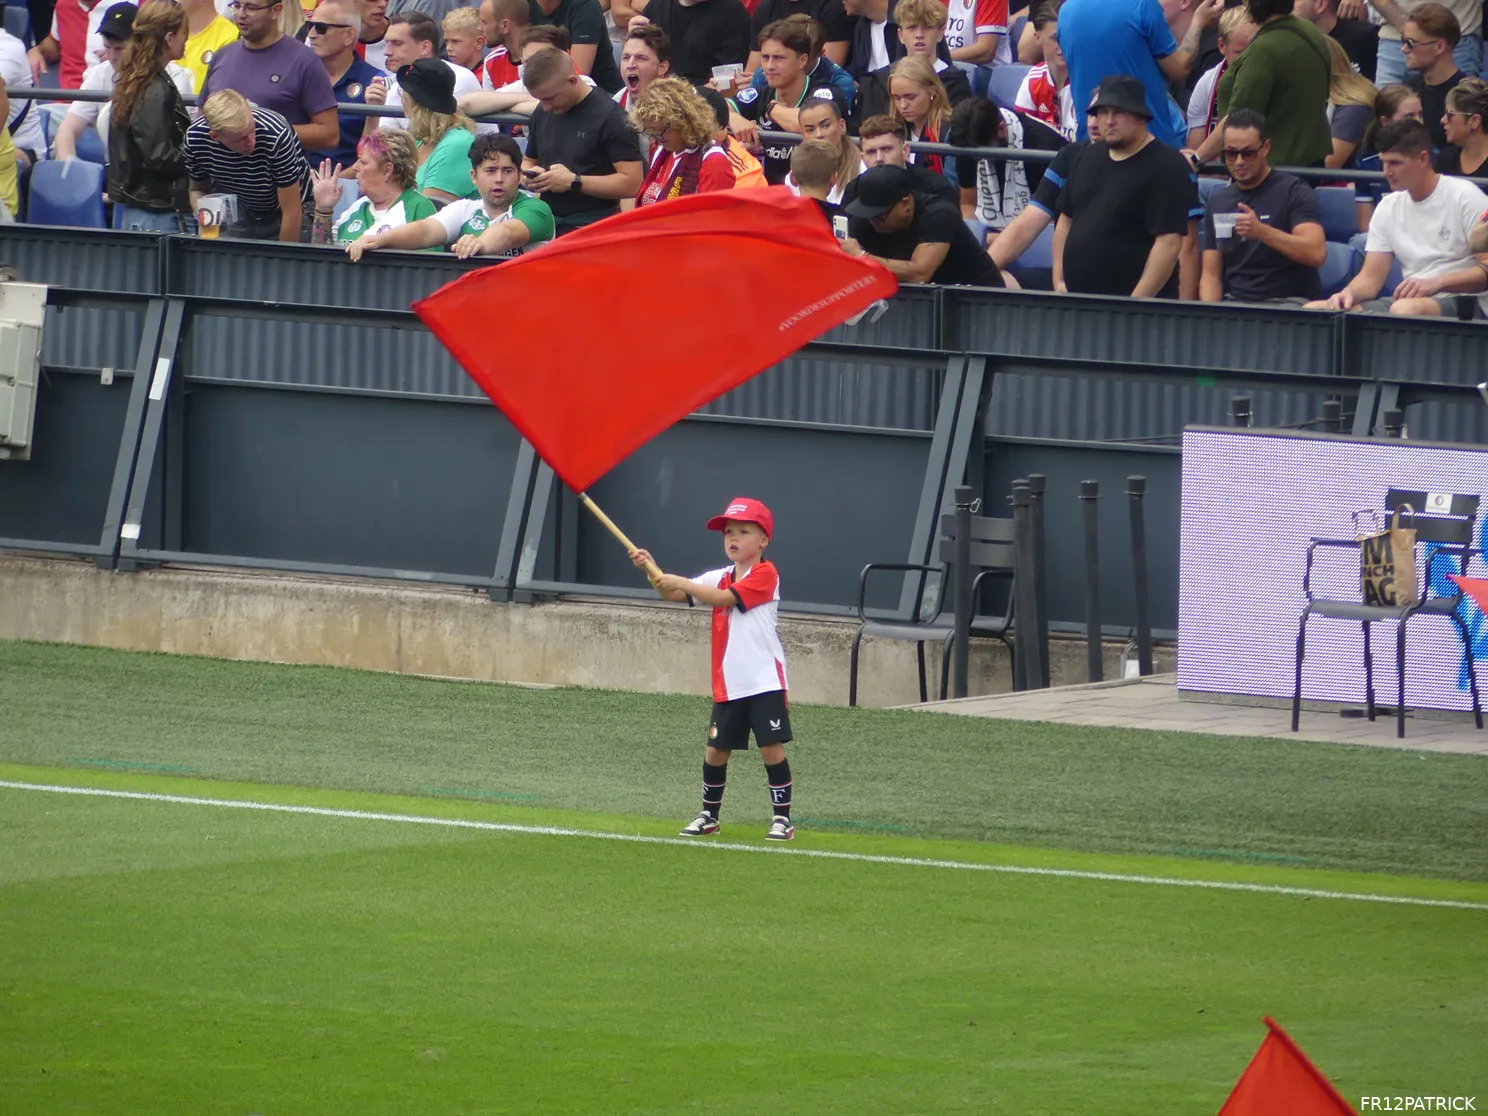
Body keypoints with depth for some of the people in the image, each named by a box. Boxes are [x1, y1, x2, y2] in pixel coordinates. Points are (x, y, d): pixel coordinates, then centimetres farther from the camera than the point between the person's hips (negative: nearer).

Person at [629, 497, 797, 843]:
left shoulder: (765, 574, -9)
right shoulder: (720, 577, 10)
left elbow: (724, 597, -22)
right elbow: (673, 593, 3)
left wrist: (679, 582, -22)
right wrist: (653, 571, -15)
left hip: (764, 681, -6)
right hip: (728, 684, 6)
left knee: (772, 748, -6)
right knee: (715, 750, 10)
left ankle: (782, 818, 2)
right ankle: (709, 814, 24)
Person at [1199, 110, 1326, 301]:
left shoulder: (1293, 191, -1)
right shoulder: (1218, 201, 14)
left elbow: (1317, 253, -15)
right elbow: (1211, 274, 12)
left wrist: (1262, 232, -27)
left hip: (1288, 302, -4)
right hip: (1235, 305, 4)